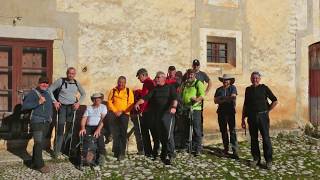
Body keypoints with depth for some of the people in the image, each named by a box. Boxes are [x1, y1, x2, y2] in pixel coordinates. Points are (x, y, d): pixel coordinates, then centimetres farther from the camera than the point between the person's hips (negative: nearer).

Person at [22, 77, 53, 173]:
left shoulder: (48, 94, 16)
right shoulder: (33, 93, -6)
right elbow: (25, 105, -17)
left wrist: (50, 117, 19)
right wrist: (38, 103, -24)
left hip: (46, 122, 7)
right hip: (37, 122, -7)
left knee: (39, 143, 13)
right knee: (39, 143, -9)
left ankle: (35, 162, 23)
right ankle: (40, 165, -4)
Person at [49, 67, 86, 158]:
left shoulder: (76, 83, 6)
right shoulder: (60, 81, -3)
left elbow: (83, 94, 18)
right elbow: (50, 90, 0)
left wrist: (78, 102, 4)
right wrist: (55, 101, -8)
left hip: (72, 107, 3)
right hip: (62, 106, -3)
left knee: (70, 128, 6)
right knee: (60, 128, -7)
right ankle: (57, 151, 1)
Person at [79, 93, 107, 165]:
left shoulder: (103, 107, 11)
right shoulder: (88, 107, 21)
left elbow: (103, 119, -5)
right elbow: (84, 119, 8)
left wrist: (98, 129, -22)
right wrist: (82, 128, -13)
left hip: (98, 127, -2)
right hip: (88, 127, 3)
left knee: (99, 135, -35)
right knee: (82, 134, -29)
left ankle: (102, 155, -36)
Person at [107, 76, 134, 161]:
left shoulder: (129, 91, 5)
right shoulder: (113, 91, 10)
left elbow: (130, 104, 0)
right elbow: (109, 101, 6)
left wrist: (122, 112, -10)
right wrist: (115, 111, -7)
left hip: (124, 115, -2)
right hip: (114, 114, 2)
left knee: (123, 134, -8)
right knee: (115, 134, 5)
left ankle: (122, 153, -6)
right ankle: (116, 151, 17)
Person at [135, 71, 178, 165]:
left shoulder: (170, 87, 9)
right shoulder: (154, 89, 20)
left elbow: (175, 98, -6)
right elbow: (145, 98, 9)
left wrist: (174, 106, -25)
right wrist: (138, 103, -8)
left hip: (167, 113, -4)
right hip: (156, 115, 5)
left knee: (168, 134, -14)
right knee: (161, 135, 8)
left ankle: (170, 154, -11)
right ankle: (164, 154, 20)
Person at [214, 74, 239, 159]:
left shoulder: (233, 88, 2)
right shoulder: (219, 89, 10)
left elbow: (233, 97, -15)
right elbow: (215, 101, 1)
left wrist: (221, 99, -8)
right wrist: (227, 99, -11)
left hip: (230, 112, -4)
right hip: (221, 112, 4)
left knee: (232, 131, -7)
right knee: (223, 131, 10)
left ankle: (235, 151, -8)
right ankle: (226, 148, 23)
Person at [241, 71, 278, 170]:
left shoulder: (264, 88, 1)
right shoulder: (248, 89, 10)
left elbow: (275, 101, 4)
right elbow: (245, 105, 13)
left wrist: (267, 110, 1)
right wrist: (243, 119, 10)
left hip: (262, 116, -3)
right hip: (251, 117, 3)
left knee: (266, 138, -4)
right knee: (253, 139, 8)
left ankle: (269, 160, 5)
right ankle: (256, 159, 19)